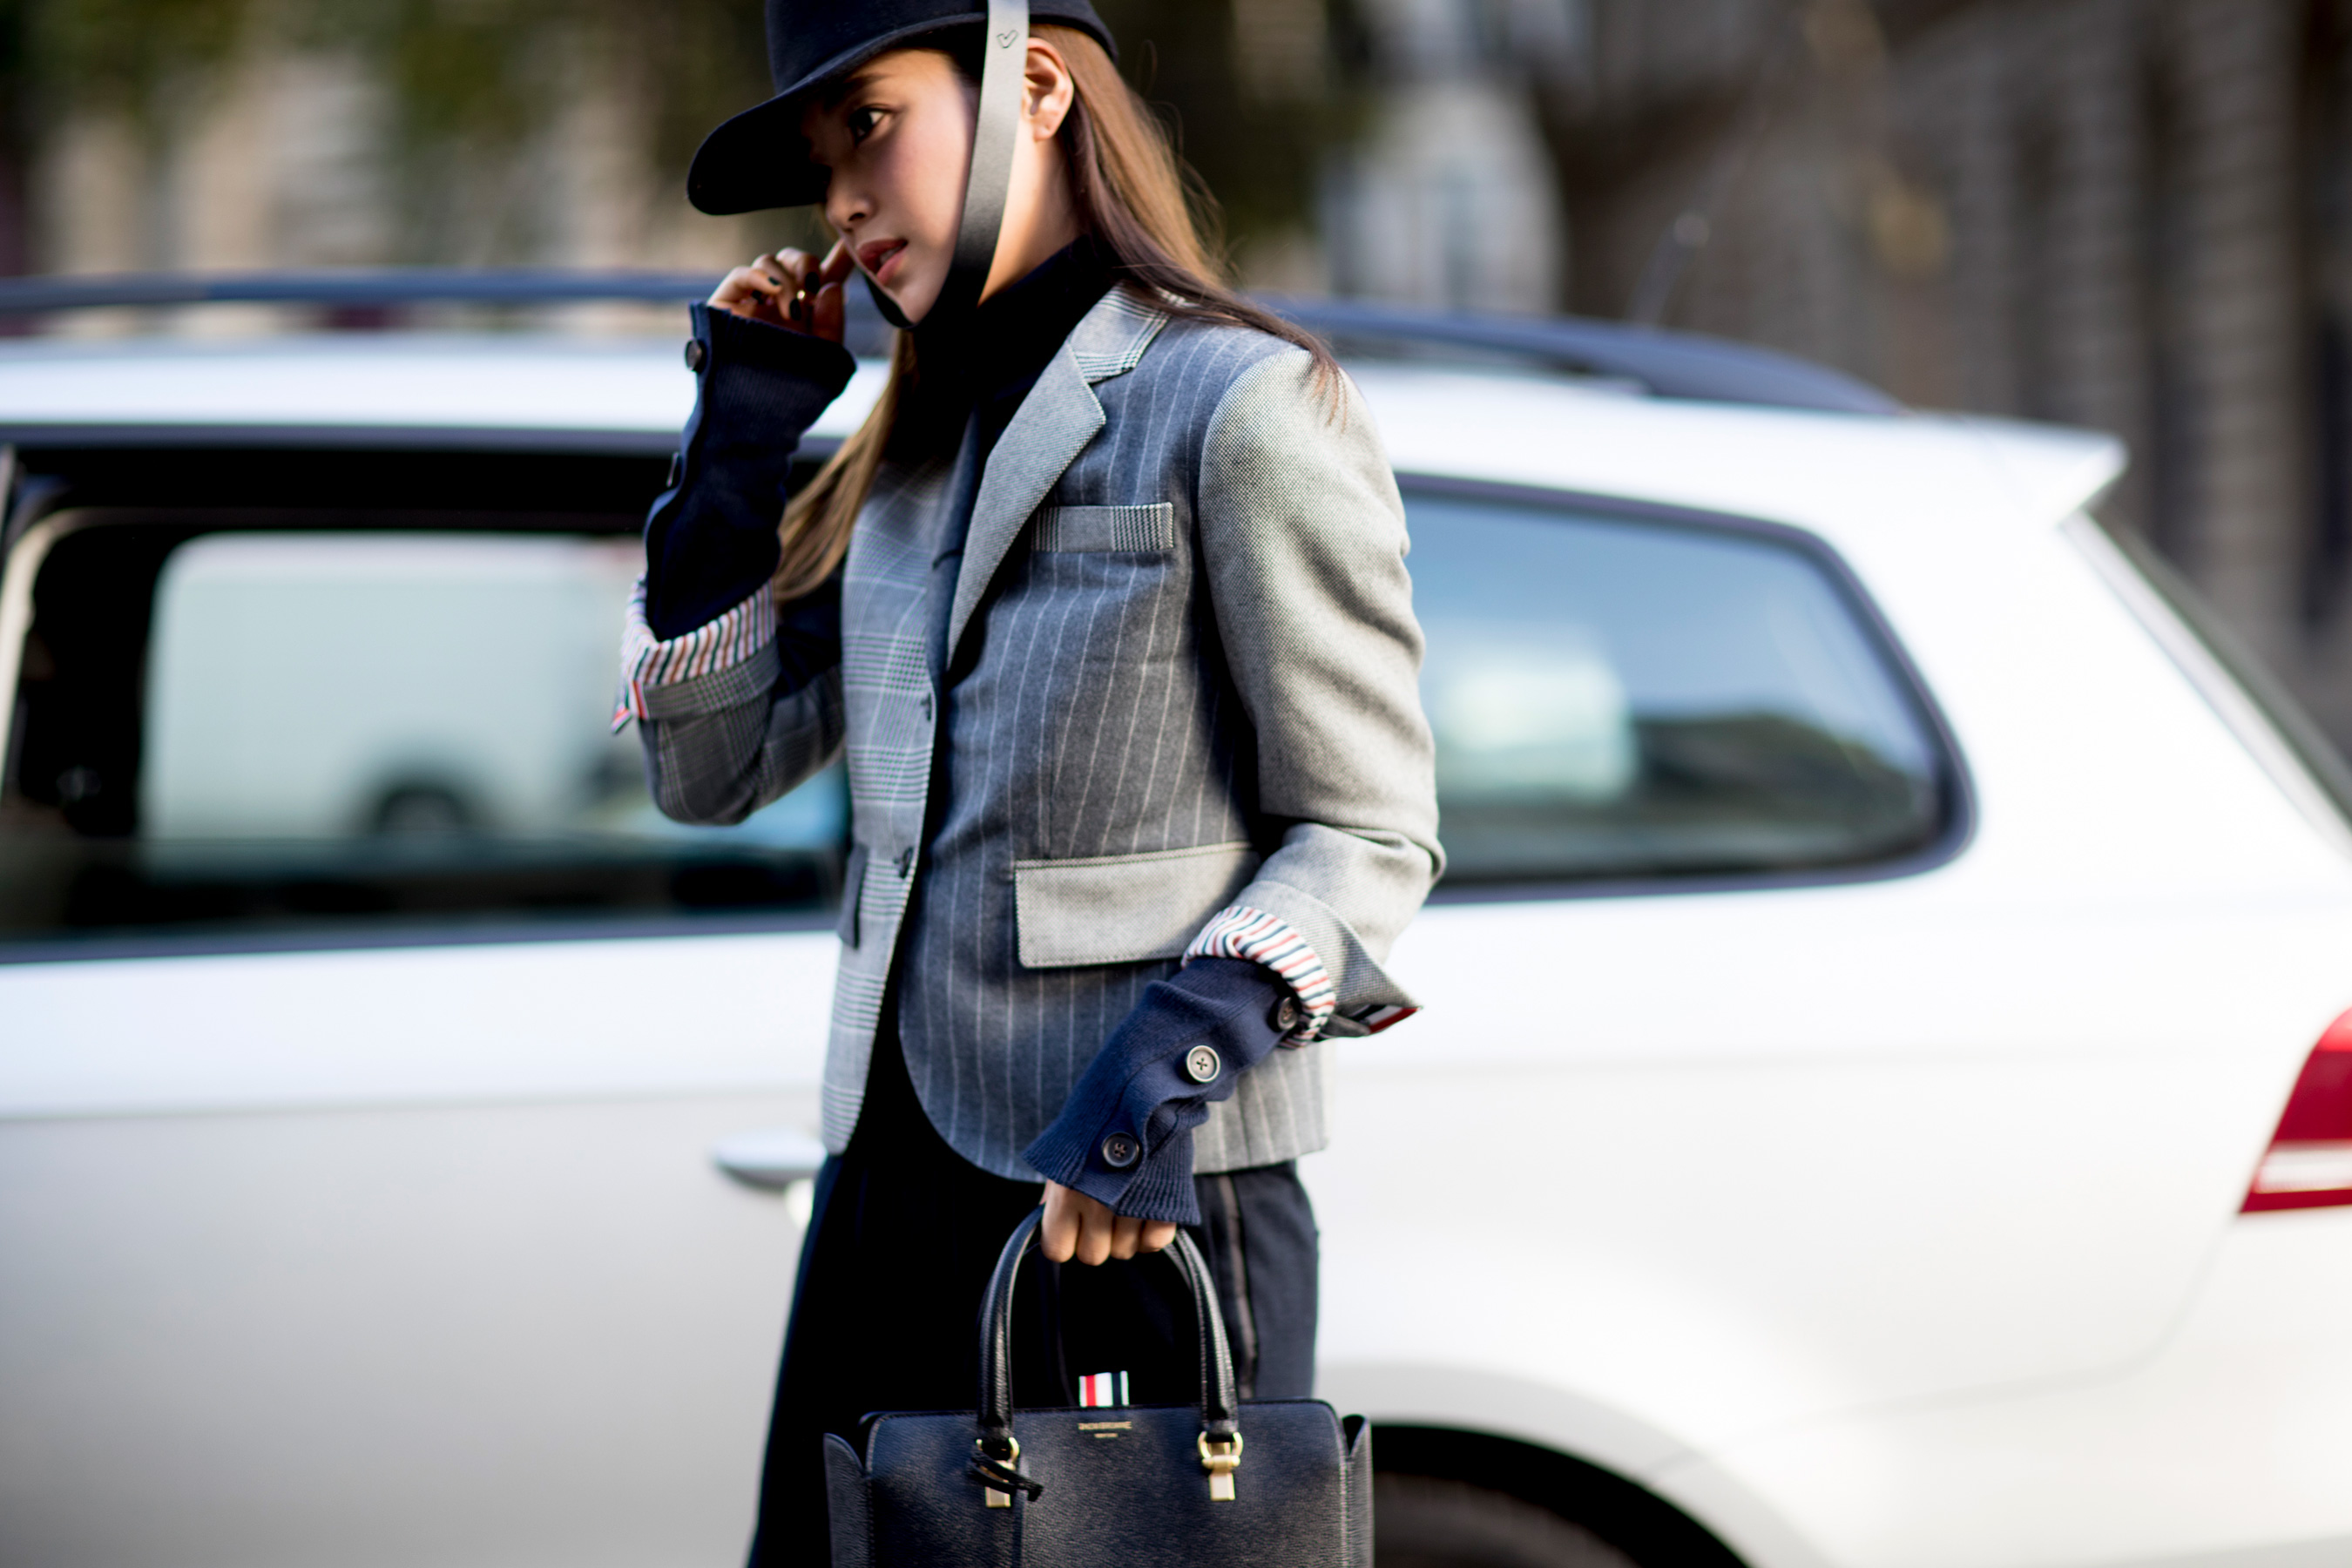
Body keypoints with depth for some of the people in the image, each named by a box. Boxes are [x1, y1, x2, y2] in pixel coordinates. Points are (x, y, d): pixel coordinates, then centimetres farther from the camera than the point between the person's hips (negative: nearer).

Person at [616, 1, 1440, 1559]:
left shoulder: (1241, 406, -7)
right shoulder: (916, 447, 16)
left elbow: (1370, 835, -8)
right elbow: (710, 766, 16)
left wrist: (1179, 1047, -24)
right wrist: (741, 430, 10)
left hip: (1136, 1203, -7)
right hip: (892, 1189, 7)